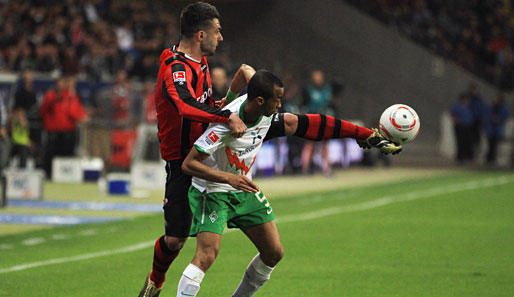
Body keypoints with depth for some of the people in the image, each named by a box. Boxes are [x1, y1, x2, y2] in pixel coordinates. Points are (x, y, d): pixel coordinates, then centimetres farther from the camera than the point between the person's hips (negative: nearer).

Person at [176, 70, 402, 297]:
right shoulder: (225, 124, -32)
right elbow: (188, 164, -31)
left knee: (274, 253, 6)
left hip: (244, 190, 8)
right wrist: (229, 178, -39)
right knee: (207, 255, -23)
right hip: (212, 191, -8)